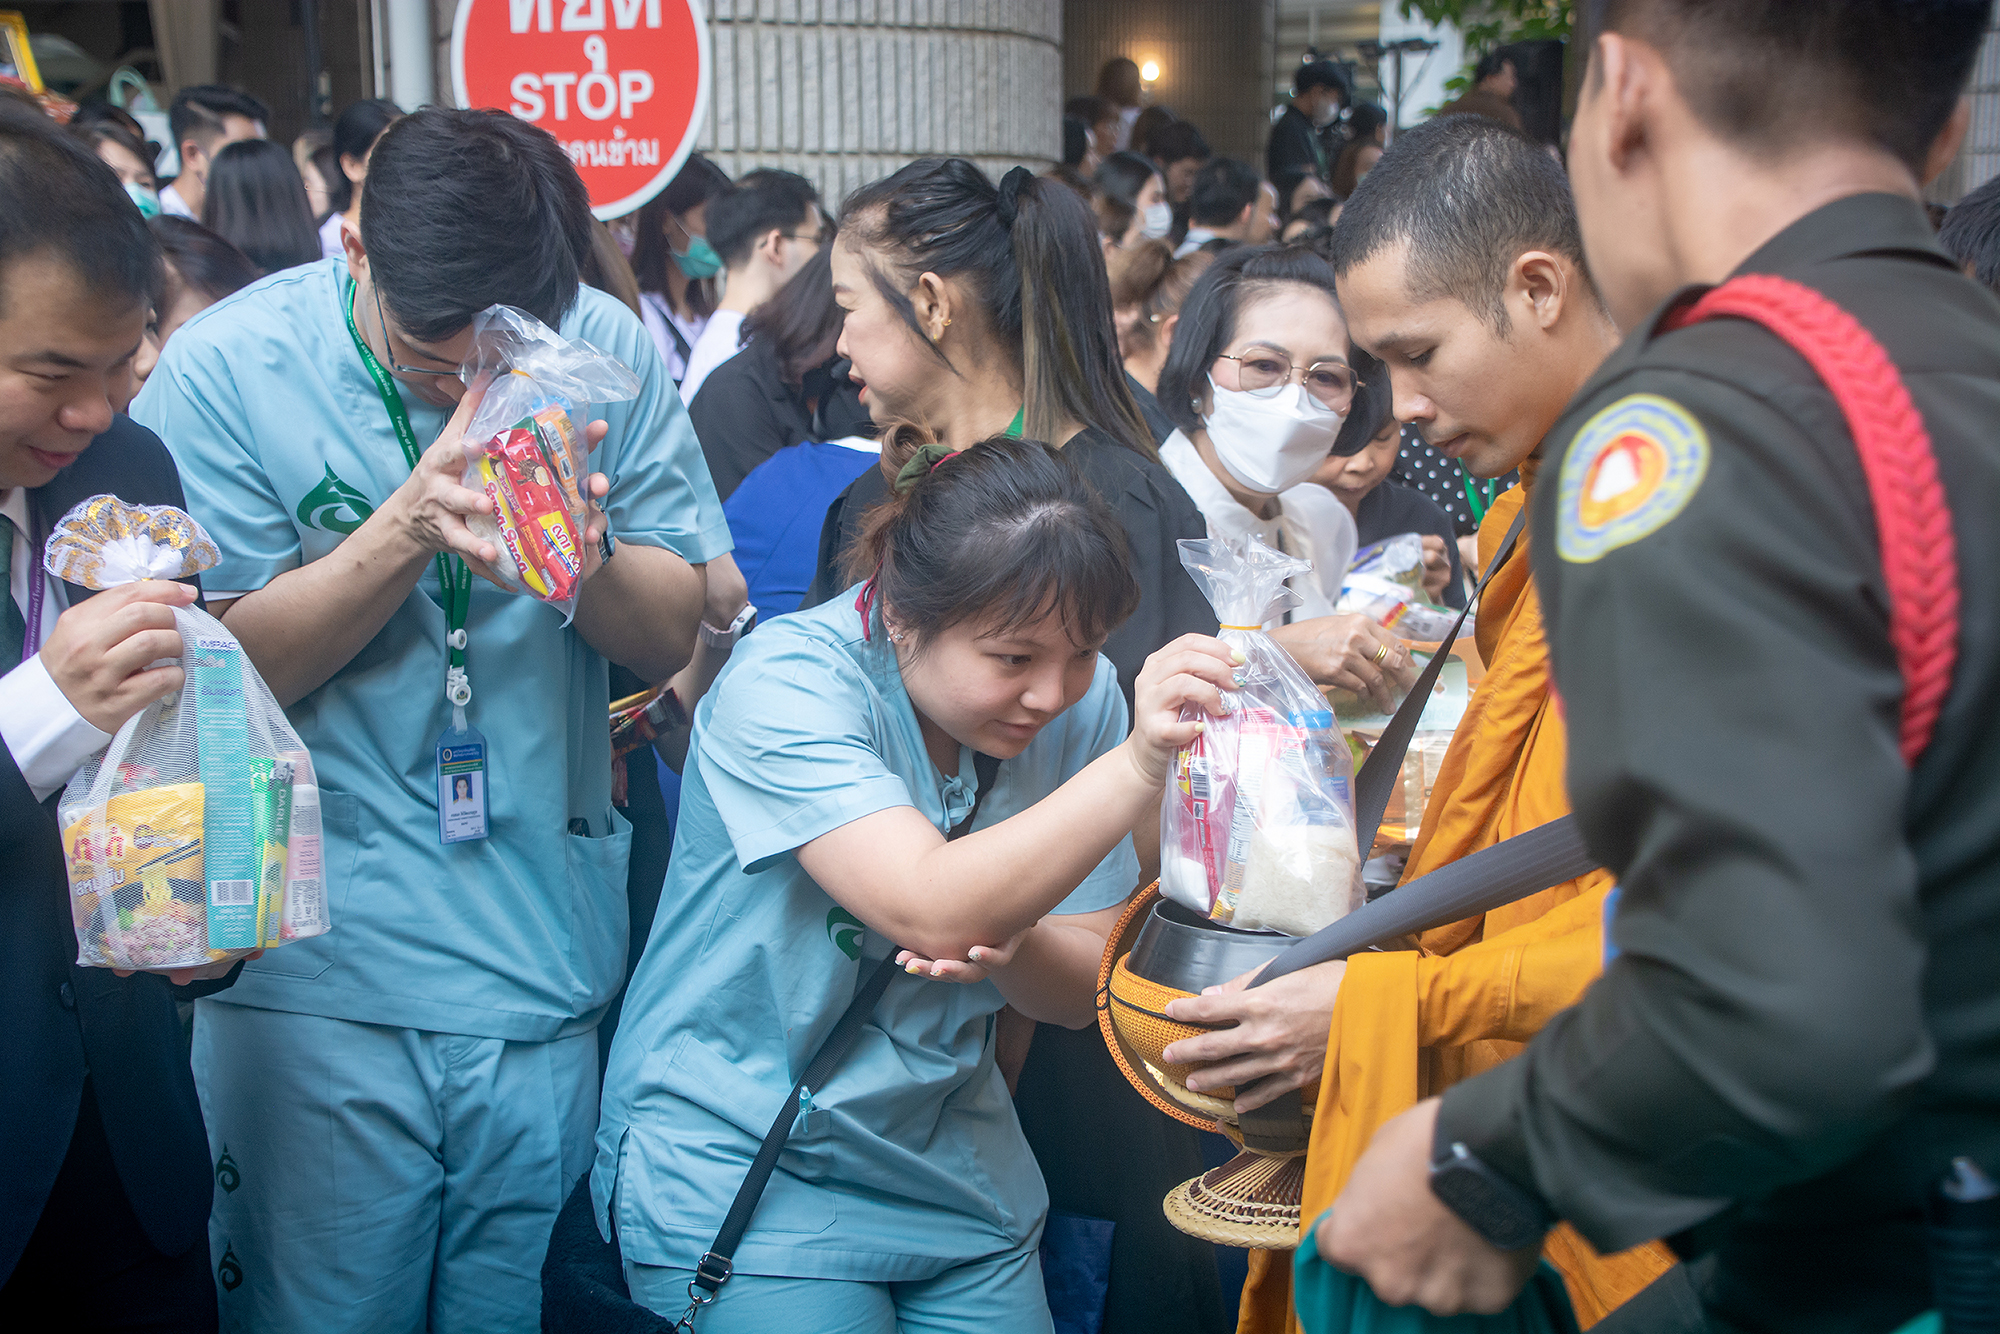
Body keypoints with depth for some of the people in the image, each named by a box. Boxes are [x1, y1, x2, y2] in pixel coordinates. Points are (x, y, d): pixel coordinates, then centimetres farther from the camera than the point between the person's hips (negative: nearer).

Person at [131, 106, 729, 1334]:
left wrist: (587, 555, -20)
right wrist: (408, 530, -22)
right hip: (320, 973, -2)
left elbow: (673, 635, 1)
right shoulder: (228, 368, -8)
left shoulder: (610, 350, -2)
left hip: (550, 960, 2)